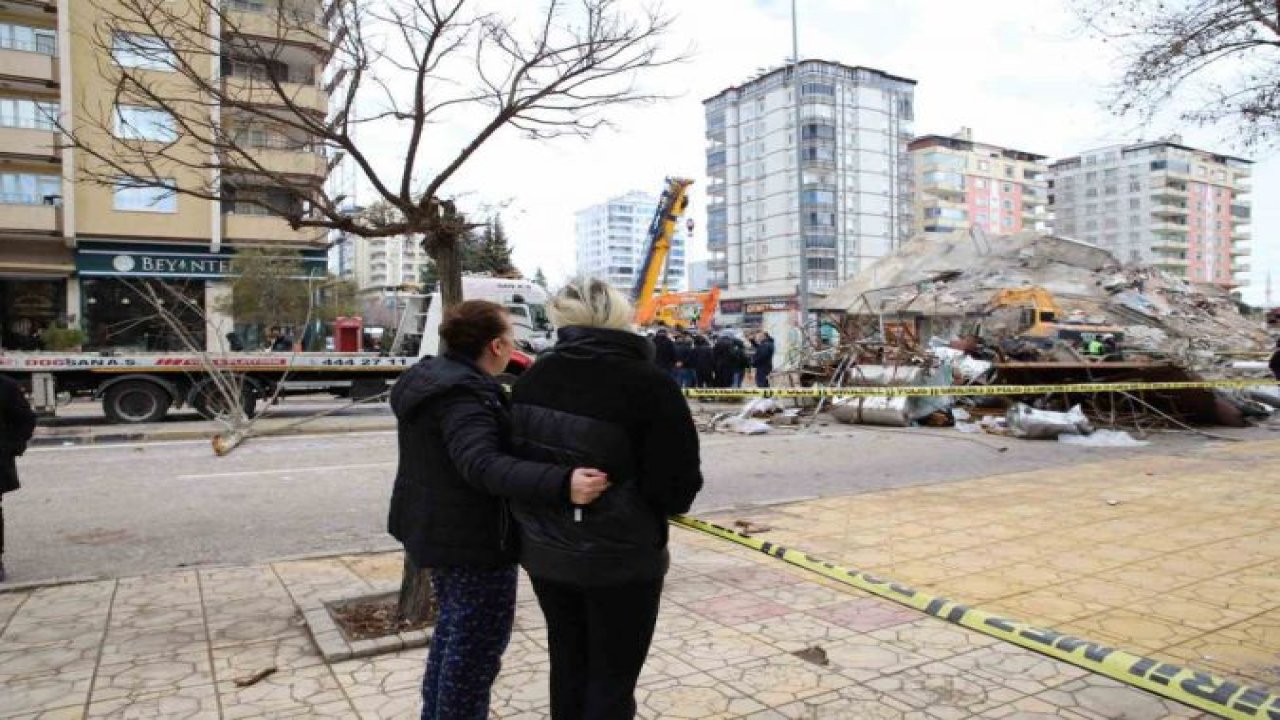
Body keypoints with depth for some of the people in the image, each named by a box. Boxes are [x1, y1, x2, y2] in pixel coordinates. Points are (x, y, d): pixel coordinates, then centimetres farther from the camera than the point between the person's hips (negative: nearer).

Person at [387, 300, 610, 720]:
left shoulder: (429, 377, 6)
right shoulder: (463, 394, -26)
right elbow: (484, 465, -41)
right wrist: (561, 484, -53)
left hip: (437, 528, 10)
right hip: (471, 537, -10)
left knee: (453, 627, 25)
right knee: (478, 640, 4)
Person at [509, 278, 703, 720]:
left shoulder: (533, 377, -1)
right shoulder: (649, 385, -19)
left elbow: (513, 456, 9)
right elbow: (678, 487, -17)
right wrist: (669, 500, 5)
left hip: (545, 552, 5)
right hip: (621, 558, -5)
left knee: (568, 665, 22)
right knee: (612, 677, 11)